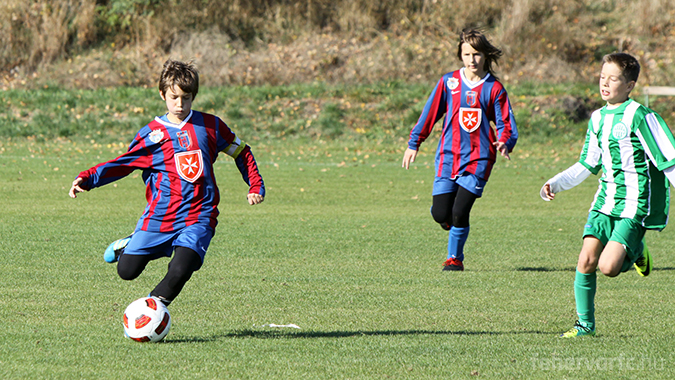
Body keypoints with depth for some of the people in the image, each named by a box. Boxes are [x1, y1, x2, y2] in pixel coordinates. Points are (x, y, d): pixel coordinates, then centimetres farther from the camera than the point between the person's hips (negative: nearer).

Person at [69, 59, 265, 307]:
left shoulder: (210, 126, 5)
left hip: (199, 216, -1)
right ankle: (128, 246, 34)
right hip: (159, 215, 1)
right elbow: (123, 164, 4)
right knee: (127, 271, -3)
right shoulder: (152, 134, 2)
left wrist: (256, 186, 11)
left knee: (180, 271, -22)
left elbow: (241, 152, 18)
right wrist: (87, 179, -8)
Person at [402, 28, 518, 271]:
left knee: (459, 211, -11)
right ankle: (455, 229, 32)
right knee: (440, 213, -6)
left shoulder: (494, 88, 2)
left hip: (479, 159, -2)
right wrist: (414, 143, 10)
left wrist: (504, 143, -19)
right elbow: (430, 113, 11)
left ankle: (455, 257, 11)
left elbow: (506, 124, 3)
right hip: (449, 156, 2)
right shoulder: (449, 82, 5)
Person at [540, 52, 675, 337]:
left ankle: (636, 252, 14)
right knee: (586, 260, -7)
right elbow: (586, 166, 20)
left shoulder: (640, 117, -11)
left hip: (635, 206, -6)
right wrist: (555, 184, 9)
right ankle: (585, 324, 8)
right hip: (605, 201, 6)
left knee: (608, 267, -18)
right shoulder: (598, 118, 11)